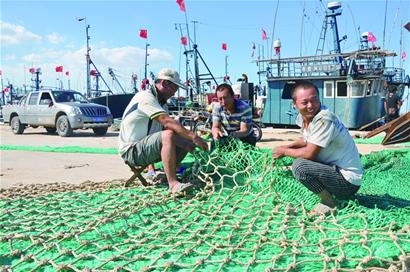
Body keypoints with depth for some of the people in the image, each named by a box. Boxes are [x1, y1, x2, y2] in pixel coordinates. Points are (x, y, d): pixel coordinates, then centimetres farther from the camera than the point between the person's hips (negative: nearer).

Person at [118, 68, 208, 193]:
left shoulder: (162, 103, 15)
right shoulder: (146, 97, -17)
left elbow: (166, 127, 5)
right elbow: (167, 122, -30)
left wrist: (188, 142, -12)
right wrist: (193, 137, -34)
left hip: (146, 147, 10)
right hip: (132, 150, -10)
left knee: (188, 143, 6)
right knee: (167, 135, -34)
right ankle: (173, 183, -32)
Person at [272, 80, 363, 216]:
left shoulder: (324, 119, -24)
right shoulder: (303, 117, 2)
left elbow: (310, 153, -23)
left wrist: (284, 151, -7)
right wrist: (287, 146, 7)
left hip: (348, 181, -9)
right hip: (335, 169, 9)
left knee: (299, 166, -25)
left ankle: (329, 203, -5)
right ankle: (328, 194, 16)